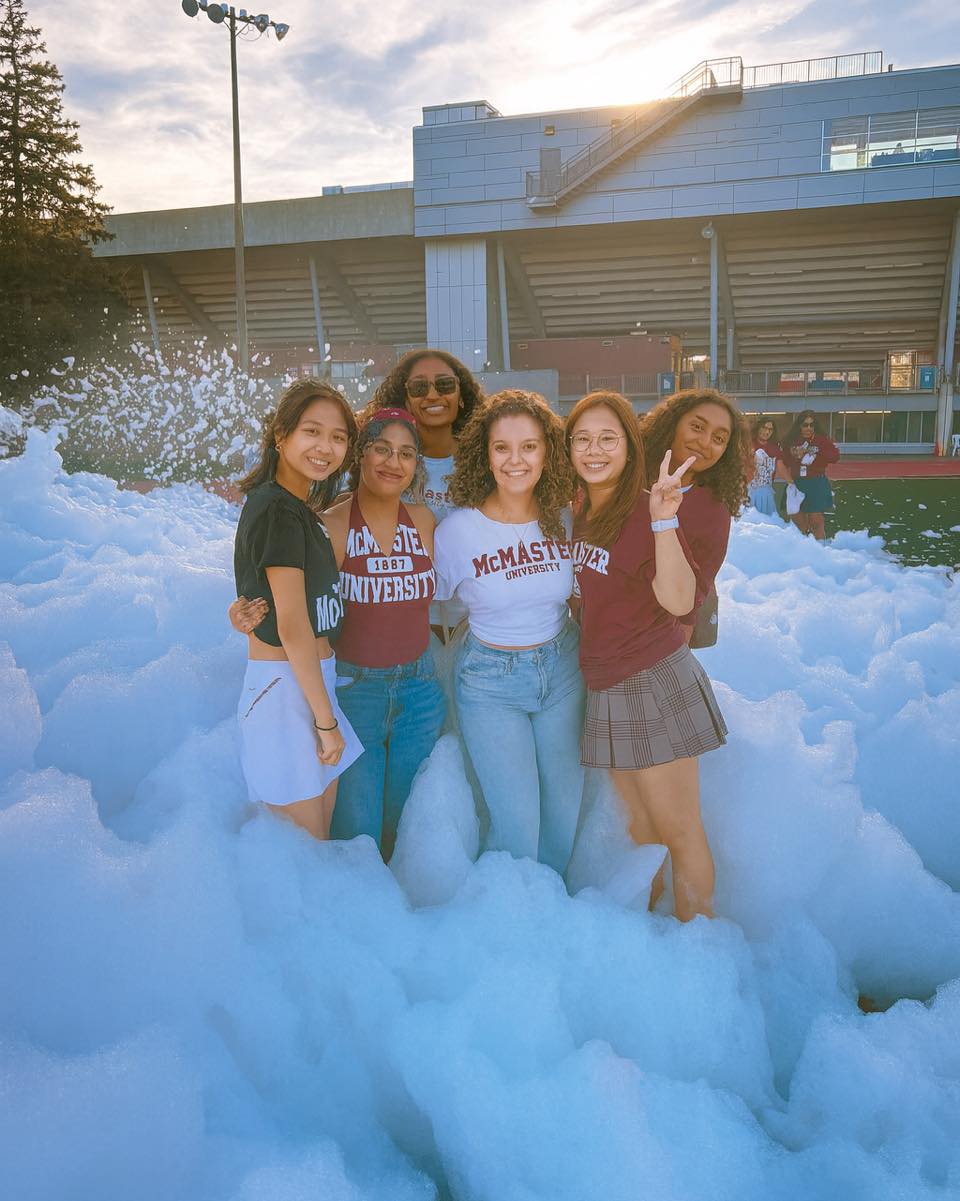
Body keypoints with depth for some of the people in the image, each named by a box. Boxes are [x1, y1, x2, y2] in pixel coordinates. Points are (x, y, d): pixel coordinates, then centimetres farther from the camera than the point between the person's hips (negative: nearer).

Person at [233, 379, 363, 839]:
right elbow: (292, 626, -19)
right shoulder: (278, 511, -17)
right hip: (285, 689, -9)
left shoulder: (300, 508, 12)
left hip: (314, 677, 9)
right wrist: (326, 721, -14)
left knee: (320, 837, 18)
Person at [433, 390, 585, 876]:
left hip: (562, 671, 4)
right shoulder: (456, 530, -15)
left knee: (565, 813, 15)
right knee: (517, 826, -5)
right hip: (490, 682, -3)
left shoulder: (566, 521, -6)